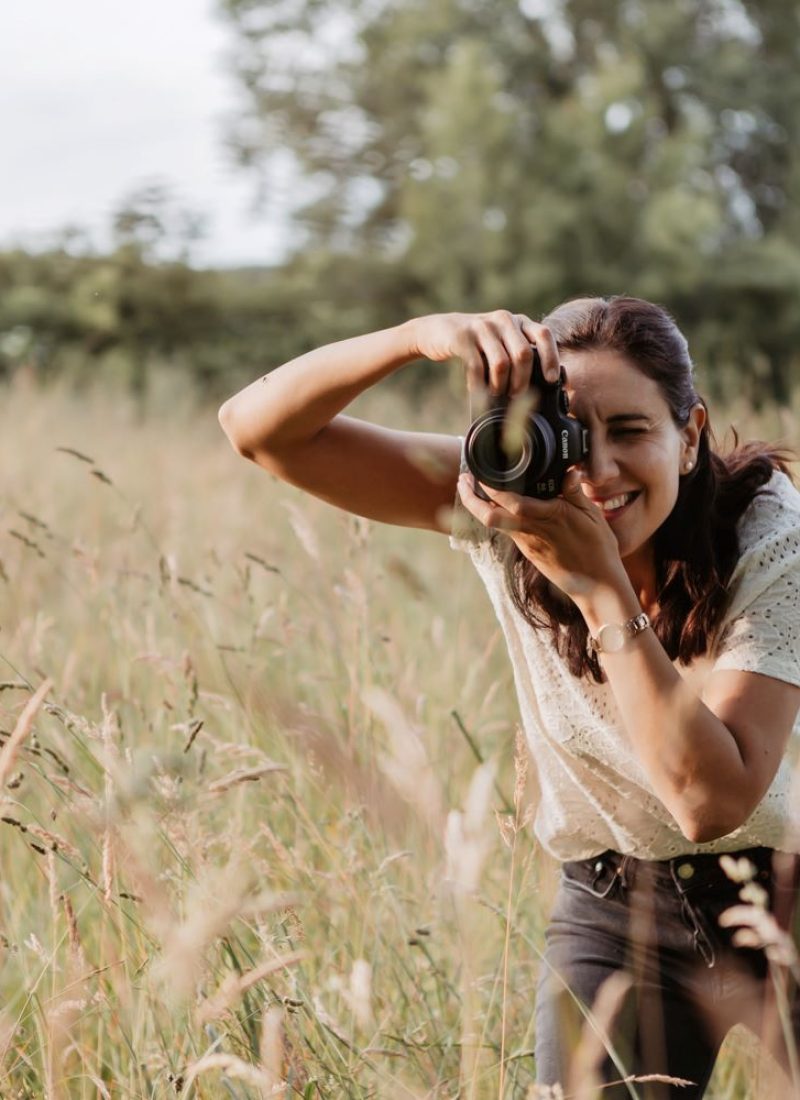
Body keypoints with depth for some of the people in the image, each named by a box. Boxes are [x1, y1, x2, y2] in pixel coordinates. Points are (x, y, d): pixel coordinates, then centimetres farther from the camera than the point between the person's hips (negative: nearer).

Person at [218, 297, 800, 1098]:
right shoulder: (508, 506, -16)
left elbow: (710, 799, -33)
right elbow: (260, 429, -22)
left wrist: (602, 587, -37)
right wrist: (422, 334, -38)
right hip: (615, 904, 2)